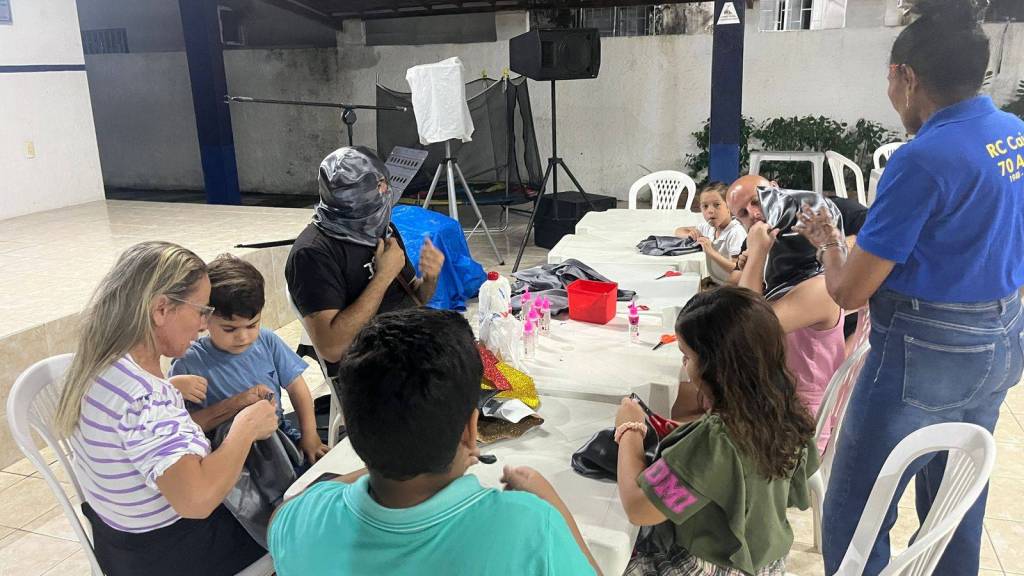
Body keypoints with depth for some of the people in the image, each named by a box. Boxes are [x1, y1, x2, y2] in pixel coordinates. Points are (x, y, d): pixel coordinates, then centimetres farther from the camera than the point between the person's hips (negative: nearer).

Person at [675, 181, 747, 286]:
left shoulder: (736, 232, -18)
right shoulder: (709, 227, 4)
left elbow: (737, 270, -23)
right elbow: (678, 231, 17)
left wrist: (711, 252, -30)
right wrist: (690, 235, -6)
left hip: (731, 287, -7)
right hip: (714, 283, 7)